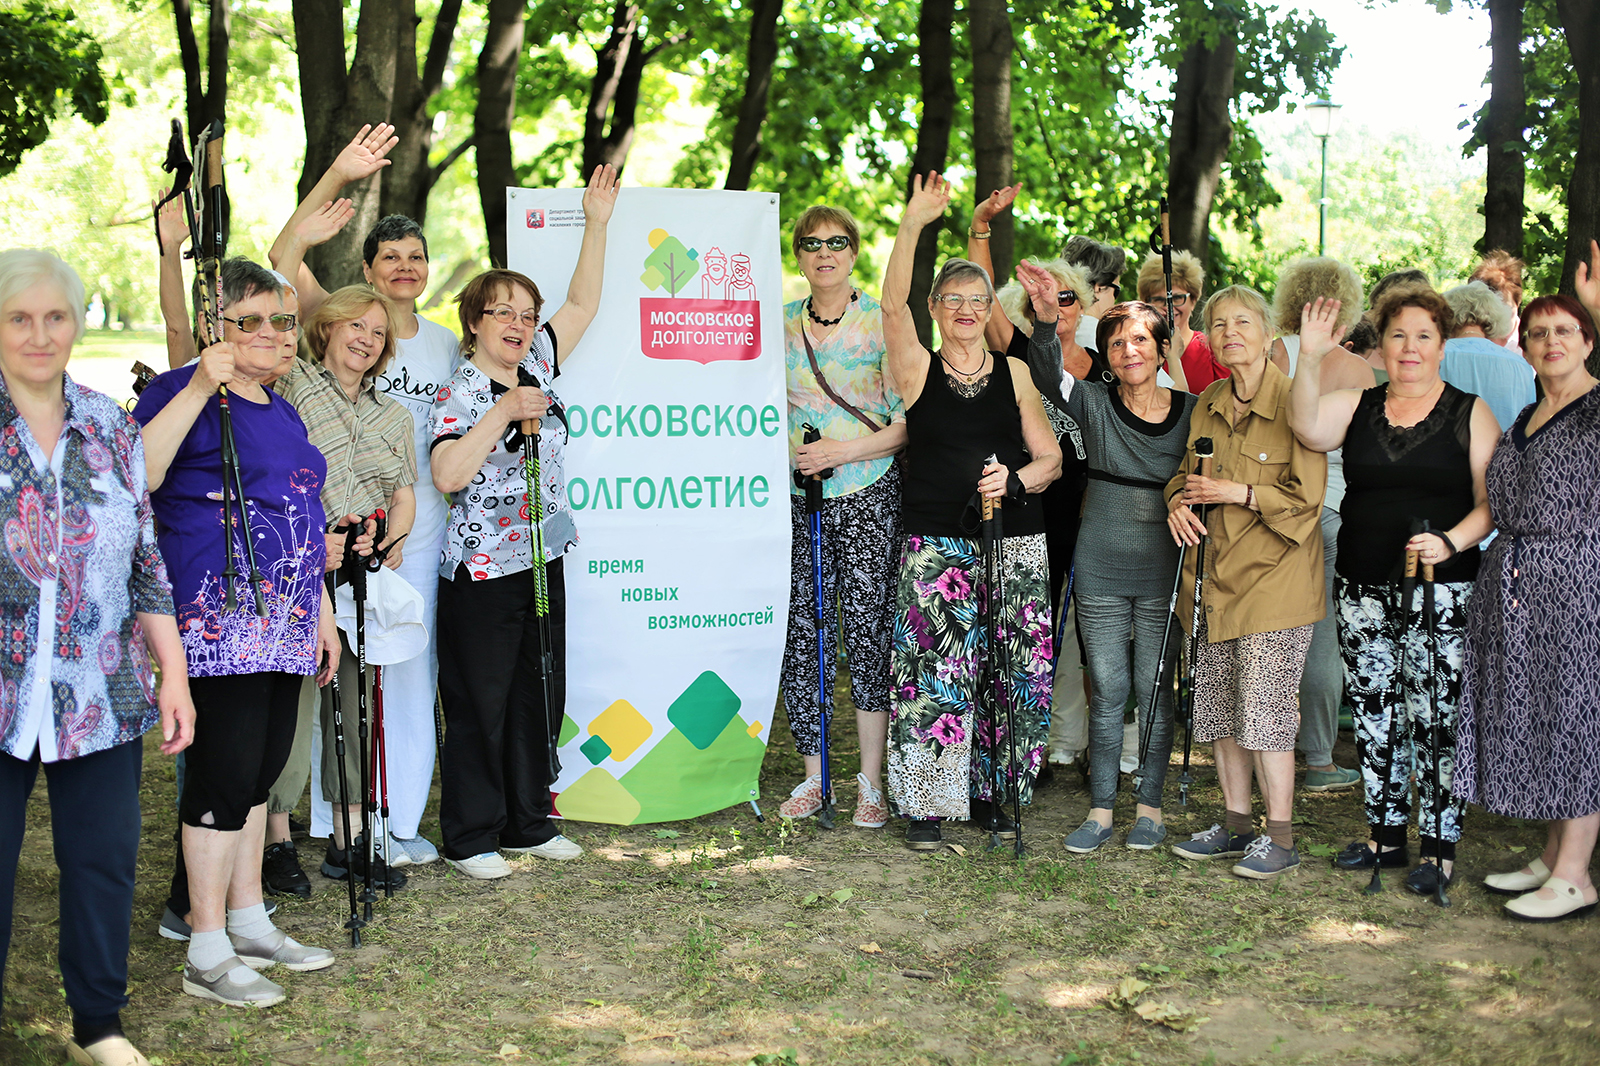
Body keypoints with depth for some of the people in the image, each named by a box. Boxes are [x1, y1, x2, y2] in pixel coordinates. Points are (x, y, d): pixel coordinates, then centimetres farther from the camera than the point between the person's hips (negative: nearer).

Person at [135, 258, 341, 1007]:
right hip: (219, 623, -8)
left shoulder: (282, 413, 20)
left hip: (284, 627, 8)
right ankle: (207, 956, 0)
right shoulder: (183, 392, -6)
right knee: (225, 773, -8)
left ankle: (248, 923, 24)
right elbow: (137, 475, -24)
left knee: (259, 771, 13)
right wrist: (199, 390, -26)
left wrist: (322, 611, 24)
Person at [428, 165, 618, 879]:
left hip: (544, 562, 7)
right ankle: (469, 838, 11)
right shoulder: (460, 394, -10)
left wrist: (597, 221, 9)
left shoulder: (537, 367, 8)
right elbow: (447, 476, -23)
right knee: (480, 704, 1)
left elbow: (582, 303, 14)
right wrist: (503, 412, -24)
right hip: (482, 572, -7)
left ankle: (527, 823, 25)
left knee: (541, 698, 12)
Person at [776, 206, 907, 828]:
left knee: (867, 630, -4)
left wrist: (843, 451, -15)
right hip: (797, 498, 4)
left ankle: (871, 782, 5)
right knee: (800, 631, 3)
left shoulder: (883, 323, -2)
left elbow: (908, 421, -5)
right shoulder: (780, 324, 9)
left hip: (867, 495, -3)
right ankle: (813, 774, 15)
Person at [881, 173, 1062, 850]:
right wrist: (913, 224, -23)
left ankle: (990, 794, 16)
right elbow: (893, 305, -13)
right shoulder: (918, 369, 4)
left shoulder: (1014, 374, 10)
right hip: (936, 544, -2)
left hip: (1014, 540, 2)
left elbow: (1051, 458, 9)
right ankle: (927, 803, 3)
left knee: (1009, 673, 1)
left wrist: (1014, 478, -12)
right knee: (936, 672, -8)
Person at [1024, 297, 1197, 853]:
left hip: (1162, 574, 0)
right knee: (1107, 690, 5)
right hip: (1100, 572, 0)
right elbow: (1048, 372, -19)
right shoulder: (1095, 404, -1)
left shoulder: (1191, 411, 0)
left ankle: (1150, 806, 19)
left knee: (1154, 690, 6)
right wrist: (1047, 319, -37)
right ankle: (1100, 809, 14)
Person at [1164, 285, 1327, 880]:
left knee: (1265, 709, -6)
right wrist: (1179, 500, -1)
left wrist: (1238, 493, -18)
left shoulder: (1294, 402, -9)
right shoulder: (1208, 404, 11)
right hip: (1214, 576, 7)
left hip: (1272, 578, -7)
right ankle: (1236, 825, 24)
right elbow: (1186, 472, 20)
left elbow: (1306, 496, -12)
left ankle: (1280, 839, 5)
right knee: (1219, 707, 11)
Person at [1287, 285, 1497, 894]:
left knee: (1434, 718, -4)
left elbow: (1491, 501, -2)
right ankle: (1386, 835, 23)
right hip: (1362, 590, 4)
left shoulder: (1470, 412, 2)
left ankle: (1439, 847, 7)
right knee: (1373, 715, 10)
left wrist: (1450, 542, -19)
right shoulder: (1359, 406, 9)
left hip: (1441, 593, -4)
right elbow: (1309, 431, -11)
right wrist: (1309, 362, -23)